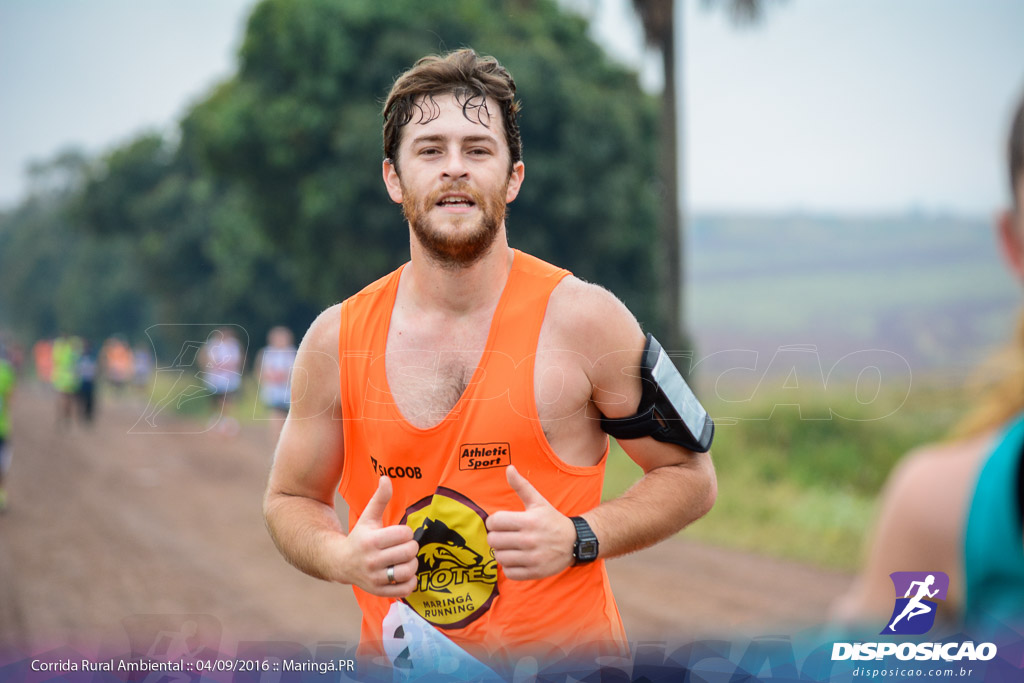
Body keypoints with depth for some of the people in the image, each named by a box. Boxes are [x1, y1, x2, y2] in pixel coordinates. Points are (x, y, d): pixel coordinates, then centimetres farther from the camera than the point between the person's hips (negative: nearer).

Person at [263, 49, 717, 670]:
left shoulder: (580, 317, -11)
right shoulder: (336, 340, -4)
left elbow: (690, 477, -3)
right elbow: (290, 499, 8)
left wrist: (577, 539, -18)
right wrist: (342, 558, -13)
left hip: (563, 653, -2)